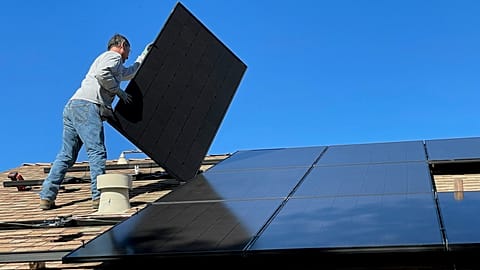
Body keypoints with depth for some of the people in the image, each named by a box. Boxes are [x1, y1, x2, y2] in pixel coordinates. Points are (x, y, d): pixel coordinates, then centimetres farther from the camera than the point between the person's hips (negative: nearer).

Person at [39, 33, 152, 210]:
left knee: (66, 155, 6)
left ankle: (46, 197, 2)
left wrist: (145, 54, 58)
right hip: (86, 106, -9)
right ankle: (99, 196, -21)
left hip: (72, 106, 10)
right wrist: (118, 91, -5)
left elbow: (131, 72, 52)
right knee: (97, 151, -14)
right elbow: (102, 74, -16)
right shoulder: (113, 56, 6)